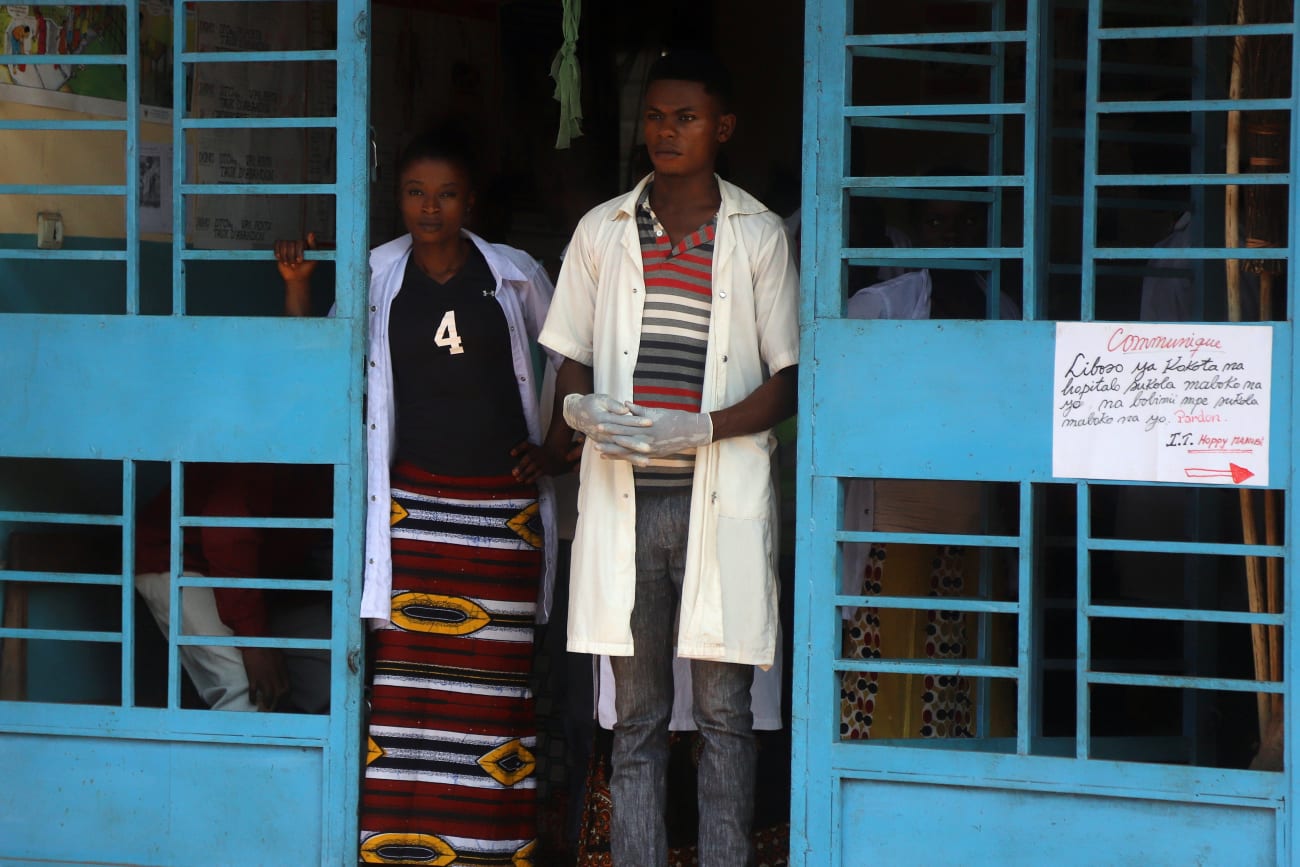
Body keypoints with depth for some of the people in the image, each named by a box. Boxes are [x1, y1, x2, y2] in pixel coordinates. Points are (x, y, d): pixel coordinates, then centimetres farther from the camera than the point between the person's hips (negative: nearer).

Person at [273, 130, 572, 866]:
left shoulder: (515, 276, 5)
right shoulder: (378, 276, 5)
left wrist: (557, 446, 4)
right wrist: (298, 287, -7)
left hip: (503, 508, 0)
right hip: (413, 504, 0)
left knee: (495, 677, 2)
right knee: (408, 675, -6)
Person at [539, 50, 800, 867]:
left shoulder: (759, 235, 5)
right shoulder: (603, 231, 11)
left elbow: (789, 378, 2)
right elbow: (572, 365, 15)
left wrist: (703, 429, -13)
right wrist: (584, 409, -9)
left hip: (721, 499, -2)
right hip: (625, 496, 2)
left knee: (724, 710, -1)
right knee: (638, 714, 4)